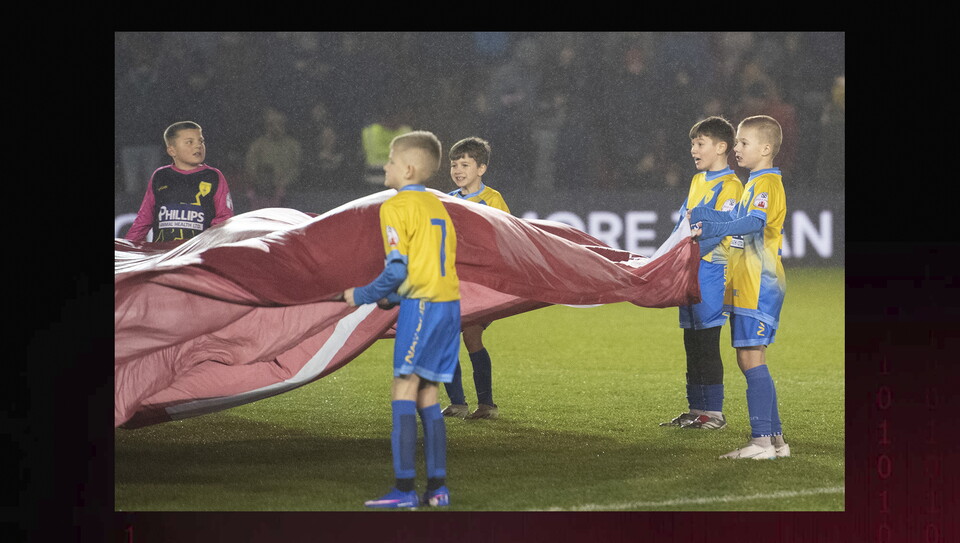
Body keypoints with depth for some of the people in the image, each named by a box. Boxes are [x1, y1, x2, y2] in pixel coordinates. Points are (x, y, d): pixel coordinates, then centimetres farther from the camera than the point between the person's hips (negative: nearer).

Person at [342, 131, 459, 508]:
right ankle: (436, 487, 8)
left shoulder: (396, 207, -7)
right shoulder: (437, 205, 19)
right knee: (426, 395, 11)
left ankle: (404, 488, -14)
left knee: (404, 391, -8)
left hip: (421, 305, -8)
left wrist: (362, 296, 0)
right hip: (449, 303, 8)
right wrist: (394, 298, 23)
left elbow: (398, 269, -13)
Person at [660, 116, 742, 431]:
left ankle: (714, 412, -4)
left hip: (711, 269, -8)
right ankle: (696, 409, 16)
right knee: (692, 343, 10)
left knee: (707, 343, -8)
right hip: (689, 270, 9)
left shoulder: (729, 186, -9)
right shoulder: (698, 181, 18)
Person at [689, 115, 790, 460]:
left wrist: (714, 229, -40)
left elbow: (755, 222, -29)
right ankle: (774, 437, 12)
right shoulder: (755, 184, 21)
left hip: (760, 287, -10)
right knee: (748, 361, 10)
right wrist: (703, 216, 28)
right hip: (746, 286, 10)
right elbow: (739, 218, 37)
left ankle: (762, 439, -15)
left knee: (751, 359, -13)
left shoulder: (767, 183, -11)